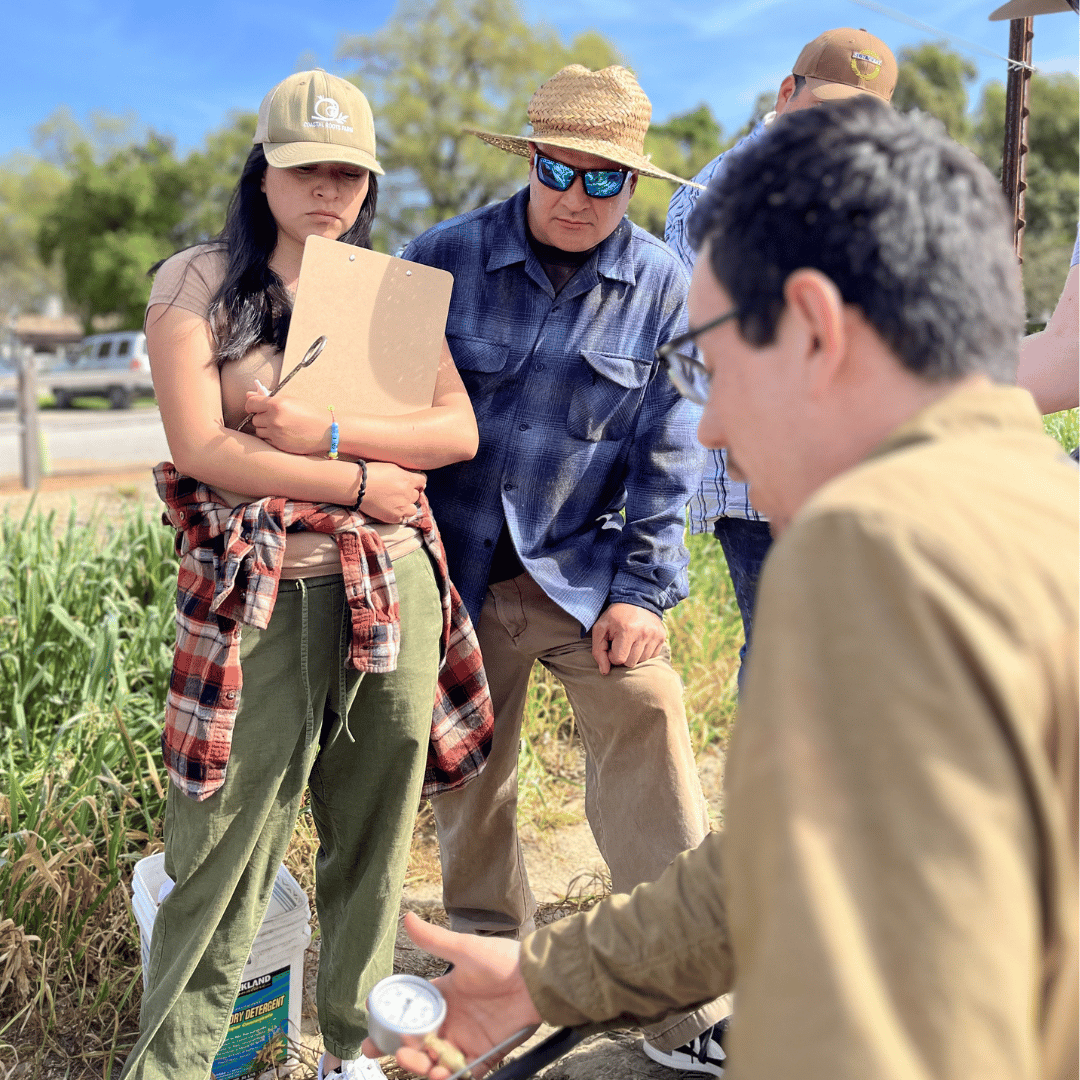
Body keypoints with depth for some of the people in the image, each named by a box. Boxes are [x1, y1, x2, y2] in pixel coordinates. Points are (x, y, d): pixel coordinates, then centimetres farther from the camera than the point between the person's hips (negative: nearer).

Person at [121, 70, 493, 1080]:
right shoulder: (197, 280, 3)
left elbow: (459, 431, 1)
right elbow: (201, 448, -10)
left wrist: (327, 432, -12)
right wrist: (366, 482, -9)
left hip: (395, 593, 4)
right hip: (263, 602, -3)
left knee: (373, 837, 13)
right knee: (223, 854, 2)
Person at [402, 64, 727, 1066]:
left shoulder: (663, 287, -4)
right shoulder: (444, 256, -5)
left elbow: (667, 453, -1)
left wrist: (642, 590, -6)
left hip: (586, 567, 0)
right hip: (459, 570, 1)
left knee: (649, 735, -11)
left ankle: (693, 1004, 6)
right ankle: (490, 955, 38)